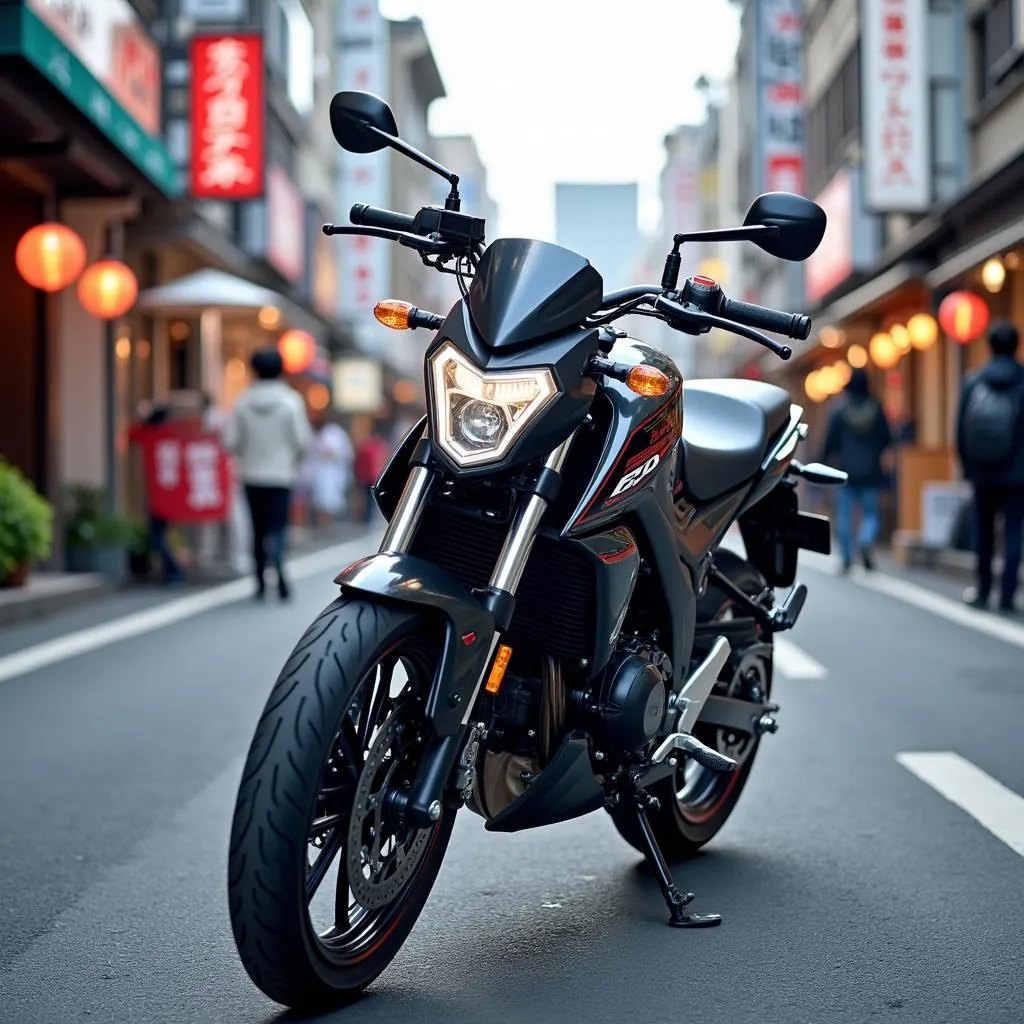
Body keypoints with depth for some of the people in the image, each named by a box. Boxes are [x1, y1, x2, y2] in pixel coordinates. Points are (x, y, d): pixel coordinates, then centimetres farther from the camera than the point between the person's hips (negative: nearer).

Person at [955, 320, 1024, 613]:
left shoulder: (972, 383, -2)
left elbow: (961, 432, 0)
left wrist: (968, 467, 10)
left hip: (983, 474, 2)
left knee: (984, 534, 14)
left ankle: (983, 591, 21)